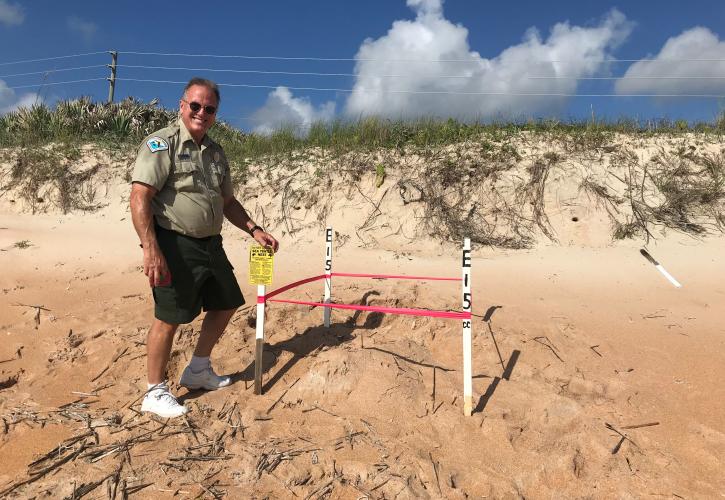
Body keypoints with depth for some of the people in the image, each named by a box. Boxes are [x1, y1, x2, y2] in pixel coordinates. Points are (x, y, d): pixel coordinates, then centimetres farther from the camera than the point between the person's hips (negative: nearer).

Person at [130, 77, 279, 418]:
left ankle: (198, 371, 35)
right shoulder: (161, 144, -9)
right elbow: (139, 198, -18)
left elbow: (228, 201, 22)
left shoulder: (216, 152, 15)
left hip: (210, 243, 9)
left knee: (226, 304, 16)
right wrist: (151, 250, -25)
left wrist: (254, 230, 11)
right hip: (174, 246, -8)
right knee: (169, 317, -2)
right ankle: (156, 393, 18)